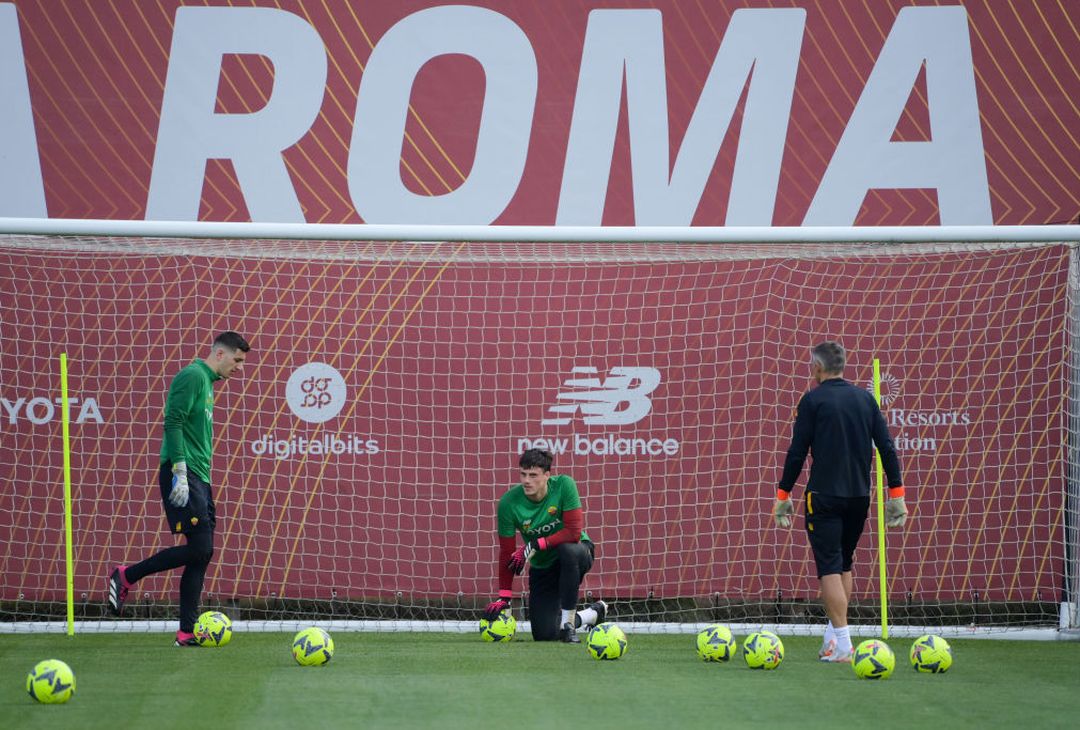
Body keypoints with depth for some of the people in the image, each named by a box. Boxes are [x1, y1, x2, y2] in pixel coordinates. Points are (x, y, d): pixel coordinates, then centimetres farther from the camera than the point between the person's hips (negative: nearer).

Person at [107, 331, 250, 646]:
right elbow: (173, 424, -18)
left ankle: (187, 632, 5)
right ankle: (126, 577, 0)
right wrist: (180, 474, -22)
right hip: (184, 476, -10)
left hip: (199, 478, 10)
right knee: (199, 547, -14)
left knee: (202, 554, 4)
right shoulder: (192, 377, -9)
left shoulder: (207, 382, 21)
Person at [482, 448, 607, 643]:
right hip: (542, 567, 3)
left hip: (577, 550, -3)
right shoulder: (509, 503, -17)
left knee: (568, 550, -41)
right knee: (544, 634, -7)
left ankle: (568, 624, -25)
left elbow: (574, 532, -27)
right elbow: (506, 553, -11)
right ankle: (593, 614, 25)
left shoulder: (563, 485, -22)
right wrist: (504, 597, -14)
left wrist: (534, 546, -30)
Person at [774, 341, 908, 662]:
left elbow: (797, 452, -7)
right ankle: (834, 635, 22)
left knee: (830, 567, -4)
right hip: (859, 495, 5)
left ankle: (842, 646, -12)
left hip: (824, 496, -5)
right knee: (844, 564, 19)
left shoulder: (813, 401, -6)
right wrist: (896, 494, 9)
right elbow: (887, 447, 5)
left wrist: (783, 495, 1)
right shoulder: (864, 398, 8)